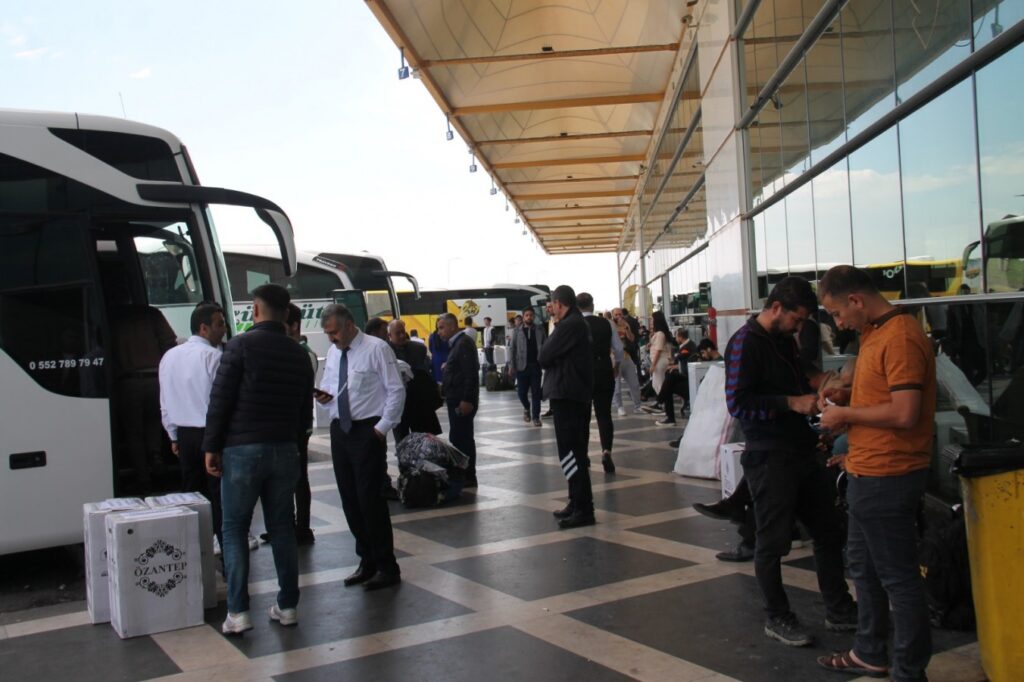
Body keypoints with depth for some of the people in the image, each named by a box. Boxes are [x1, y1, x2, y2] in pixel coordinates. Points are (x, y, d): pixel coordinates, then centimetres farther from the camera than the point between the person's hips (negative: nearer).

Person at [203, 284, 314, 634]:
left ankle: (238, 612, 4)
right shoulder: (299, 354, 9)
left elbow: (220, 400, -10)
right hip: (285, 451, 5)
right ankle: (288, 605, 17)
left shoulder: (241, 345, -8)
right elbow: (305, 410, 13)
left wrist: (211, 446, -4)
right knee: (282, 527, 12)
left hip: (243, 449, -4)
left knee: (234, 528, 5)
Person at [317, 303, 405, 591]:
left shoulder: (377, 349, -9)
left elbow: (396, 390, -9)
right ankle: (367, 561, 24)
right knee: (349, 499, 10)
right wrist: (324, 397, -2)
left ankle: (387, 567, 6)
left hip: (368, 431, -7)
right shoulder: (333, 353, 11)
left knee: (371, 498, -6)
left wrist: (382, 427, -13)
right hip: (339, 430, 7)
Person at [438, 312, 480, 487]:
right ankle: (465, 476, 20)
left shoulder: (464, 343, -14)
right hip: (458, 400, 10)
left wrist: (467, 400, -24)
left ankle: (468, 477, -2)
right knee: (462, 438, 13)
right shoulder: (457, 343, 16)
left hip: (463, 401, -10)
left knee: (460, 439, -8)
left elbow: (471, 374, -21)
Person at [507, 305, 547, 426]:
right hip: (522, 365, 0)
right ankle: (526, 408, 33)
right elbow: (512, 348, 1)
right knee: (522, 392, 4)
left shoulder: (540, 329, 3)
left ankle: (536, 416, 10)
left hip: (536, 365, 0)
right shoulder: (517, 330, 3)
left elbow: (546, 345, -1)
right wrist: (511, 365, -7)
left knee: (536, 392, 2)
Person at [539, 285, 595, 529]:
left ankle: (583, 509, -6)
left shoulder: (568, 325, -16)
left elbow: (543, 357, -14)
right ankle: (578, 503, 23)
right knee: (575, 451, 15)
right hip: (576, 394, 11)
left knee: (570, 453, -8)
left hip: (566, 395, -11)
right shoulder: (577, 323, 17)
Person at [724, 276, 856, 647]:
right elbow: (737, 403, -22)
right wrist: (792, 402, -22)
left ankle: (838, 609, 31)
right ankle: (777, 618, 19)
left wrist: (812, 386, 6)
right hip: (769, 457, -9)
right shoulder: (746, 343, -15)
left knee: (828, 528, 16)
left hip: (801, 449, 9)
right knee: (773, 540, 2)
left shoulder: (785, 340, 12)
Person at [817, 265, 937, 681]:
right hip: (867, 473, 11)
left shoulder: (900, 337, -20)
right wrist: (848, 396, 7)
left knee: (898, 576, 2)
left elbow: (904, 413, -26)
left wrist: (846, 415, -15)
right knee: (863, 566, 21)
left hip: (887, 477, -11)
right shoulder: (874, 333, 11)